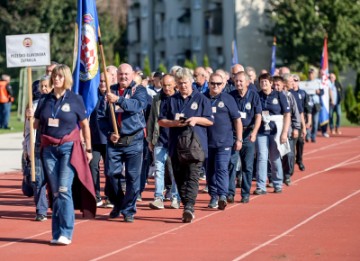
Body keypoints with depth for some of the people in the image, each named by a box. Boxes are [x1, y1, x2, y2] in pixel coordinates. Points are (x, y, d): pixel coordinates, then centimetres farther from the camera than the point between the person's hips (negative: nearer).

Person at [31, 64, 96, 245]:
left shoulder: (75, 99, 0)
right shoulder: (45, 100, 8)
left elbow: (85, 125, 6)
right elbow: (36, 124, 15)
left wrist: (88, 149, 8)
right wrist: (30, 118, -5)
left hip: (69, 148, -3)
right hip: (49, 149, 4)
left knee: (64, 190, -13)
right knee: (55, 192, 5)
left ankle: (65, 233, -11)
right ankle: (56, 234, 9)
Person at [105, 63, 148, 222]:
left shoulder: (139, 90, 2)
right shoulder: (110, 91, 10)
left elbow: (138, 105, -20)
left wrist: (118, 100, -33)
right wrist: (109, 132, -3)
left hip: (133, 141, -3)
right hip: (114, 141, 3)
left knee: (133, 177, -2)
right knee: (111, 173, 2)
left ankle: (129, 210, 7)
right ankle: (117, 205, 22)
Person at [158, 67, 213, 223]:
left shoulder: (201, 99, 7)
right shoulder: (171, 101, 13)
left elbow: (210, 121, 6)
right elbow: (161, 121, 11)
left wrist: (196, 119, -11)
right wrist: (174, 123, -7)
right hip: (176, 146, 4)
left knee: (192, 176, -14)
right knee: (180, 178, 6)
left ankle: (189, 207, -24)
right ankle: (187, 208, 15)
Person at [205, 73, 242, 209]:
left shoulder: (228, 99, 3)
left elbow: (237, 120, 6)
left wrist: (239, 139, 2)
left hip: (224, 142, -3)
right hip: (207, 141, 3)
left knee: (222, 169, -12)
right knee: (210, 170, 8)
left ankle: (222, 196, -20)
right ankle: (213, 197, 16)